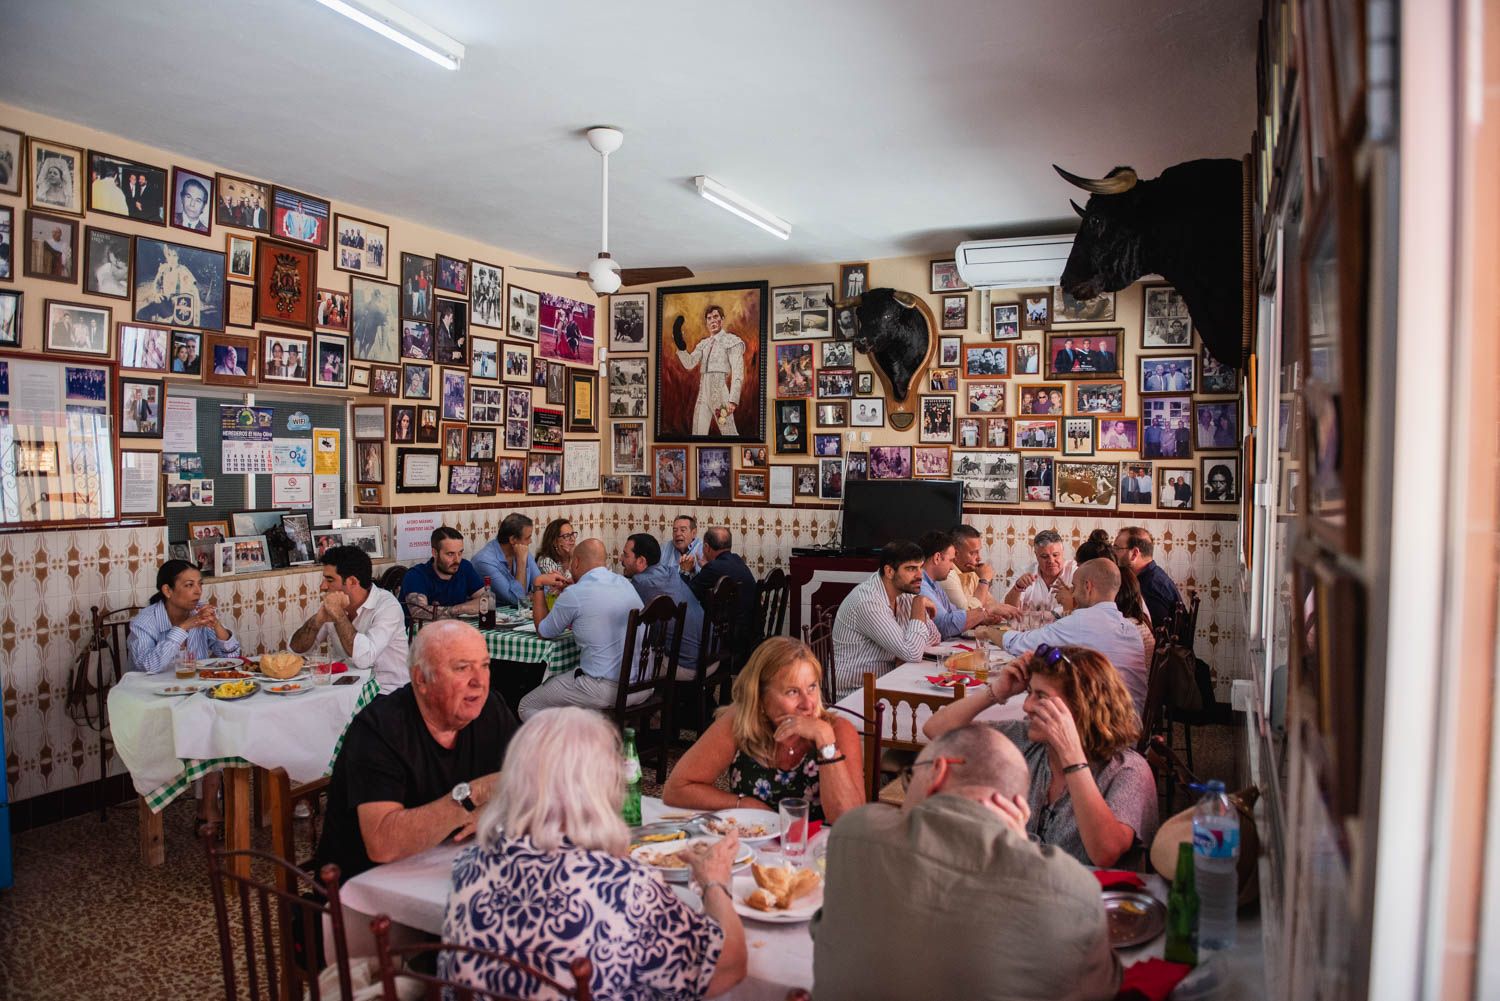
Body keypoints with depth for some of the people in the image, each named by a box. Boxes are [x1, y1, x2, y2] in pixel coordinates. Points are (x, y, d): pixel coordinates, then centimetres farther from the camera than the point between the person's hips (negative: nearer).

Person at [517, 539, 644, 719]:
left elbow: (544, 632, 5)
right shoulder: (625, 583, 8)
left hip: (607, 690, -8)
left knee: (527, 706, 9)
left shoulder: (574, 595, -12)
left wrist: (538, 586, 14)